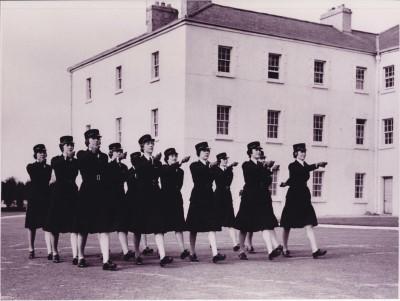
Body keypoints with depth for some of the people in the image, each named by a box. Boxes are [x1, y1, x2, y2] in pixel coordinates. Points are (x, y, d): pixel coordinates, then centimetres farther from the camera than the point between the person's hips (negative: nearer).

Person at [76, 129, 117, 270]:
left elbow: (106, 175, 17)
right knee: (83, 229, 7)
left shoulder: (103, 156, 15)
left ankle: (106, 260, -10)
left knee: (104, 228, -5)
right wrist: (93, 151, 1)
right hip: (87, 195, -3)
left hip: (102, 195, 3)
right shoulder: (81, 155, 5)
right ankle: (81, 258, 22)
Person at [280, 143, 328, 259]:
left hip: (304, 197, 5)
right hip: (293, 197, -5)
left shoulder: (306, 165, 12)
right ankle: (285, 249, 20)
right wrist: (316, 165, -37)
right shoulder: (292, 166, -7)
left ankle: (315, 250, -14)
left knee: (309, 225, -6)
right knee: (288, 225, 6)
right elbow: (303, 170, -28)